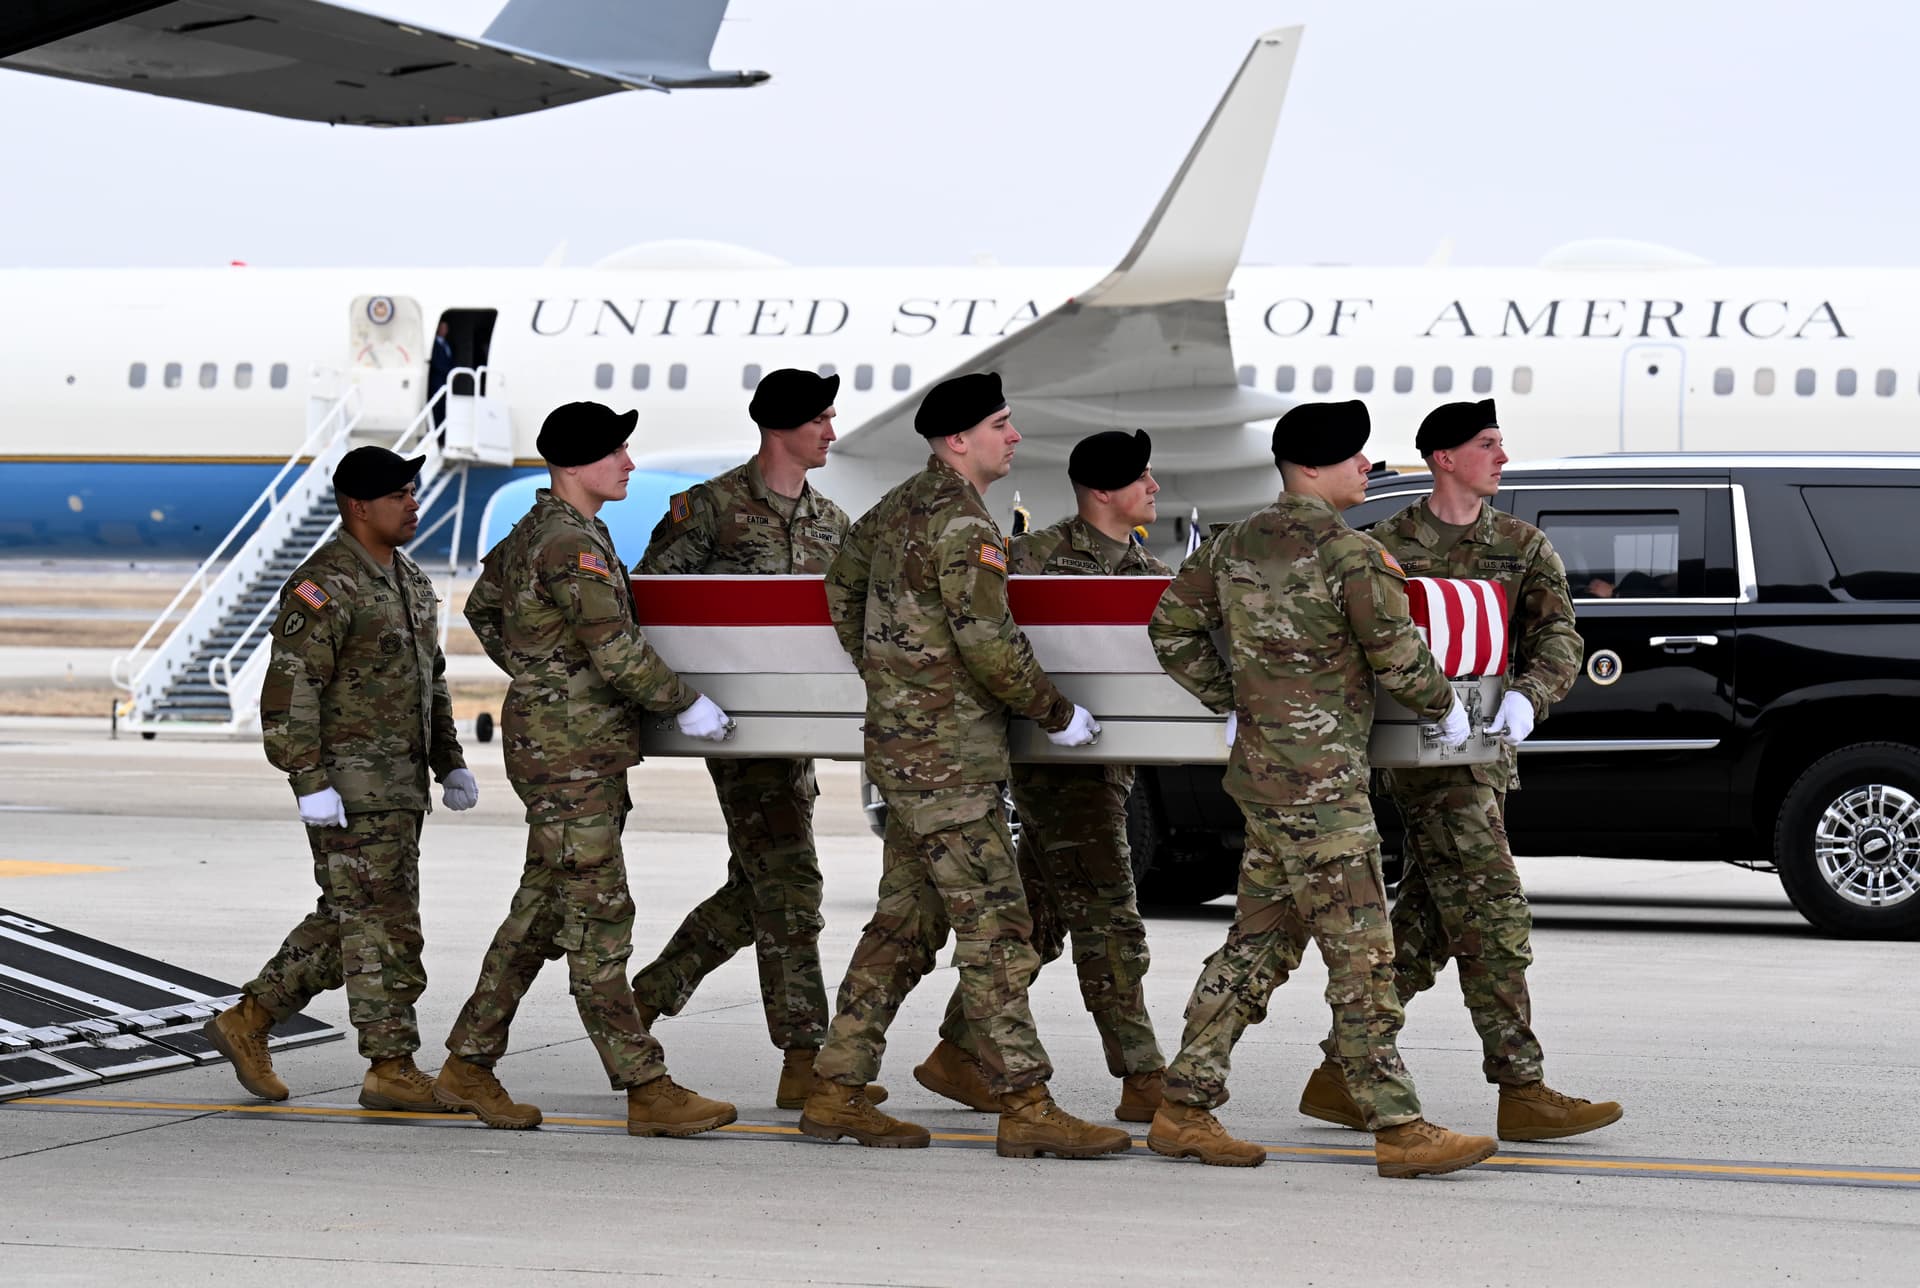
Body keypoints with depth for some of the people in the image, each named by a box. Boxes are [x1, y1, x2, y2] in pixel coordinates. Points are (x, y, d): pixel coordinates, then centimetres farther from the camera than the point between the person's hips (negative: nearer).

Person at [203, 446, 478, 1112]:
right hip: (350, 783, -9)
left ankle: (248, 1020, 23)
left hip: (400, 783, 9)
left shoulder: (410, 581, 15)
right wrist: (311, 783, -23)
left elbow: (430, 682, 24)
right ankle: (392, 1070, -1)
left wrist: (450, 764, 18)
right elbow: (289, 691, -19)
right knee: (385, 925, -7)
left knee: (348, 920, 13)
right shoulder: (326, 585, -14)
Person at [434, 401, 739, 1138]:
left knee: (539, 913, 13)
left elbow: (483, 610, 29)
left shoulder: (534, 532, 14)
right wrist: (685, 705, -12)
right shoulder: (570, 544, -17)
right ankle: (648, 1092, -9)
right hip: (566, 753, -10)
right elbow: (615, 649, -22)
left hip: (581, 752, 10)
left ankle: (468, 1069, 19)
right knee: (597, 920, -9)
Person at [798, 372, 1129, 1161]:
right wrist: (1057, 715, -8)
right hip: (945, 757, -10)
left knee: (906, 923, 13)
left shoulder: (900, 507, 13)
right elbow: (989, 644, -20)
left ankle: (837, 1092, 15)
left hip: (901, 739, 10)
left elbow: (842, 582, 27)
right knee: (995, 927, -8)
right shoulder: (962, 524, -17)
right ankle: (1026, 1109, -8)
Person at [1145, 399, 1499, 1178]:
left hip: (1263, 772, 9)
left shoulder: (1235, 545, 10)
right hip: (1320, 784, -8)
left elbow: (1172, 629, 17)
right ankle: (1398, 1128, -5)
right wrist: (1445, 710, 7)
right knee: (1360, 954, -6)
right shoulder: (1351, 554, -14)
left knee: (1258, 944, 14)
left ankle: (1183, 1111, 14)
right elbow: (1398, 658, -11)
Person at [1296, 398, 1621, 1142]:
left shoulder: (1524, 548, 12)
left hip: (1486, 750, 6)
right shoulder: (1385, 544, 1)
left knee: (1425, 926, 8)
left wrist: (1526, 697, -21)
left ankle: (1340, 1075, 17)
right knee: (1491, 919, -11)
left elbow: (1558, 637, 0)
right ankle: (1523, 1092, -11)